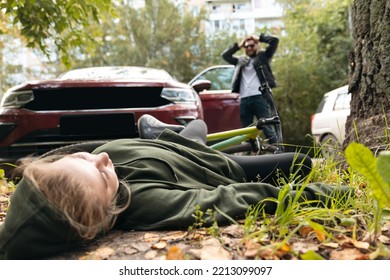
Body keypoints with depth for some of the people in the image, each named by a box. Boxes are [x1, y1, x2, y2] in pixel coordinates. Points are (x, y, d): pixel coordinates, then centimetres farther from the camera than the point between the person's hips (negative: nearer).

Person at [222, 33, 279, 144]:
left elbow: (274, 40, 4)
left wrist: (259, 38, 13)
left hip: (260, 97, -4)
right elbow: (225, 55, 21)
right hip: (244, 100, 4)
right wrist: (238, 46, 18)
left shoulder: (263, 56, 12)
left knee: (268, 128, -9)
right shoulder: (241, 60, 23)